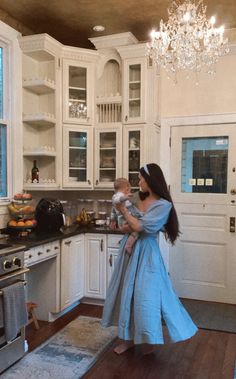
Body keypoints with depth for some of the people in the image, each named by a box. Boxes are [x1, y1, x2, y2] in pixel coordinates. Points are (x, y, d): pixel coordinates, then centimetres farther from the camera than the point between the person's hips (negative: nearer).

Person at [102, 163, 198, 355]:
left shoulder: (164, 205, -16)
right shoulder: (139, 200, 5)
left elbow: (139, 227, -20)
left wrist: (124, 210, -11)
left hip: (146, 254, -7)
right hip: (129, 250, 7)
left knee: (146, 296, -2)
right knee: (126, 292, 12)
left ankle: (150, 340, 22)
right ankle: (128, 338, 28)